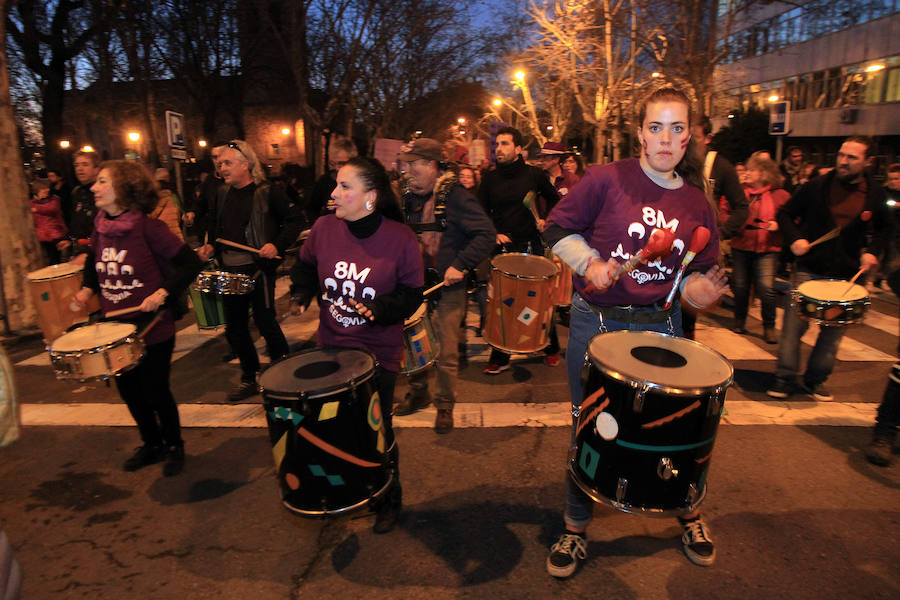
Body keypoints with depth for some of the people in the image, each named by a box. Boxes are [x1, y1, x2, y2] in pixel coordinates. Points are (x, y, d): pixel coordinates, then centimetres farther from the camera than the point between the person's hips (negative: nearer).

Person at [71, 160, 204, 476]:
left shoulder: (148, 228, -17)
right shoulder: (100, 229, 3)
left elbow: (191, 263, -18)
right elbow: (93, 263, 21)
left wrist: (163, 293, -25)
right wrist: (86, 290, 3)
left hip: (151, 328, -6)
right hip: (115, 328, 7)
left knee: (155, 391, 5)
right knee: (128, 389, 17)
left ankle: (174, 446, 29)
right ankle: (151, 444, 38)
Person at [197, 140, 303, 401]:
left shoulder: (267, 193, -8)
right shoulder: (222, 194, 11)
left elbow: (294, 221, -7)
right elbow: (214, 227, 23)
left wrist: (277, 245, -19)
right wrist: (210, 246, 6)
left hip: (258, 269, -6)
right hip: (229, 271, 7)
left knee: (265, 323, -2)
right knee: (235, 328, 12)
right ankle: (249, 379, 28)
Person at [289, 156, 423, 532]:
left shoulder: (400, 238, -14)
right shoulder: (324, 228, -5)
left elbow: (411, 295, -9)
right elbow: (306, 266, 15)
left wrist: (380, 308, -26)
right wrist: (303, 291, -3)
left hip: (378, 352, -3)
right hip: (332, 346, 4)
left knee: (378, 431, 8)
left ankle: (389, 500, 35)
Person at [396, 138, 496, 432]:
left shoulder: (455, 197, -13)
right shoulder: (409, 197, 7)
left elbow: (486, 234, -17)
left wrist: (460, 265, -22)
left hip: (447, 288, -6)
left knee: (446, 353, 2)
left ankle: (445, 404, 22)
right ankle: (418, 393, 36)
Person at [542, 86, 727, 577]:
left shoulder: (697, 204, 4)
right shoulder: (606, 179, -7)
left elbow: (694, 279, 9)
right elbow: (557, 229, -2)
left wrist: (706, 289, -13)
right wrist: (590, 262, -17)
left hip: (660, 327, 3)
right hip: (595, 324, -2)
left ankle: (688, 512, 45)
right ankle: (576, 527, 33)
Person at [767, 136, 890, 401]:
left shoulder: (875, 194, 4)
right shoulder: (817, 186, -3)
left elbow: (883, 228, 18)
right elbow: (785, 214, 5)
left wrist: (871, 251, 1)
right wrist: (794, 239, -12)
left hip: (846, 277, 2)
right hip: (808, 271, -2)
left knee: (833, 333, 8)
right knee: (793, 326, -4)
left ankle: (816, 380, 24)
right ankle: (785, 379, 10)